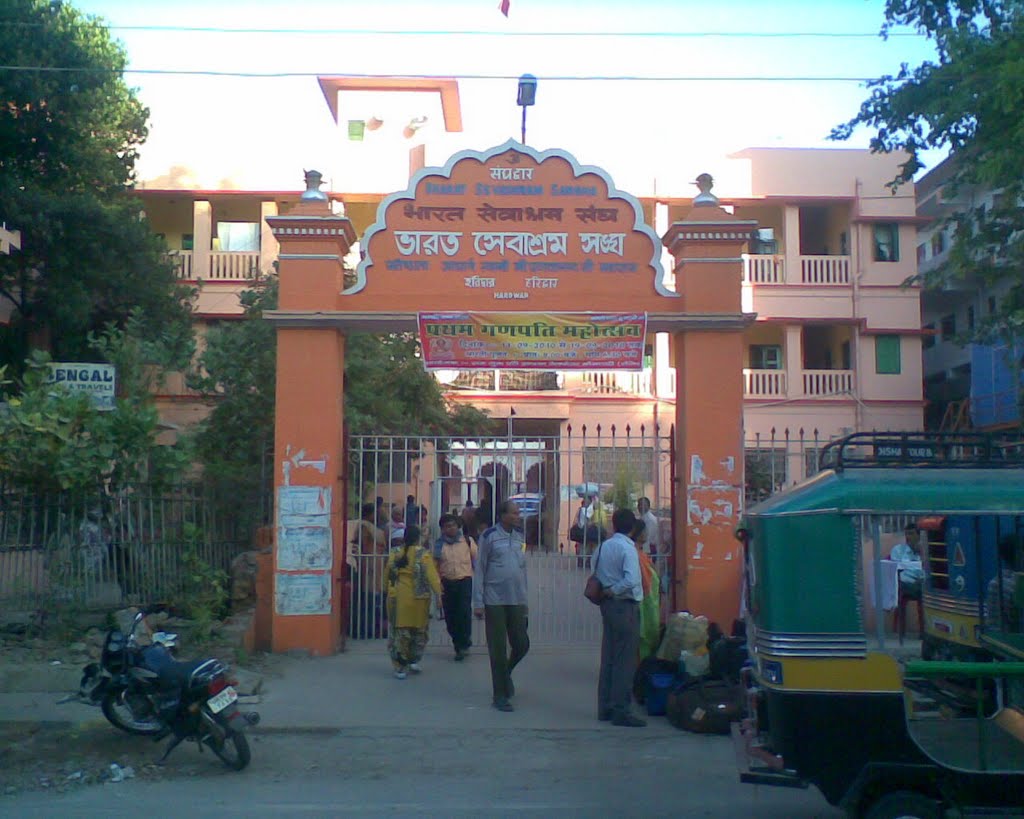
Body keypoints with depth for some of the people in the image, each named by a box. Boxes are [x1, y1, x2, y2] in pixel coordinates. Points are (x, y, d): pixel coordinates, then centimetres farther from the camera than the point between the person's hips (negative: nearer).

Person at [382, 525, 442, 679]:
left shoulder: (394, 553, 3)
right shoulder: (423, 554, -7)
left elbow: (386, 575, 9)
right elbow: (432, 575, -13)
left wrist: (388, 589, 22)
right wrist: (438, 594, -12)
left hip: (397, 597, 2)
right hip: (417, 598, -2)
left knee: (399, 631, 7)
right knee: (418, 630, 17)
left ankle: (400, 667, 6)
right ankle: (414, 661, 17)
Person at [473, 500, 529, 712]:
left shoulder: (519, 536, 9)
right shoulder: (489, 536, -6)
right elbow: (480, 569, -4)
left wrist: (525, 599, 14)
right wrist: (478, 602, -7)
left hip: (517, 601, 5)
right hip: (495, 601, -4)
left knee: (522, 645, 5)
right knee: (498, 650, 2)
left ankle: (506, 673, 35)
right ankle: (500, 696, 13)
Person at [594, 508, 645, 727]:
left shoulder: (603, 547, 9)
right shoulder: (627, 548, -14)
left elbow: (596, 576, 12)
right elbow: (632, 580, -25)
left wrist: (605, 593, 7)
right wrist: (612, 591, -14)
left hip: (608, 605, 8)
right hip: (625, 606, -8)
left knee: (608, 658, 13)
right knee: (625, 660, -3)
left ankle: (605, 708, 19)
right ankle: (621, 711, -1)